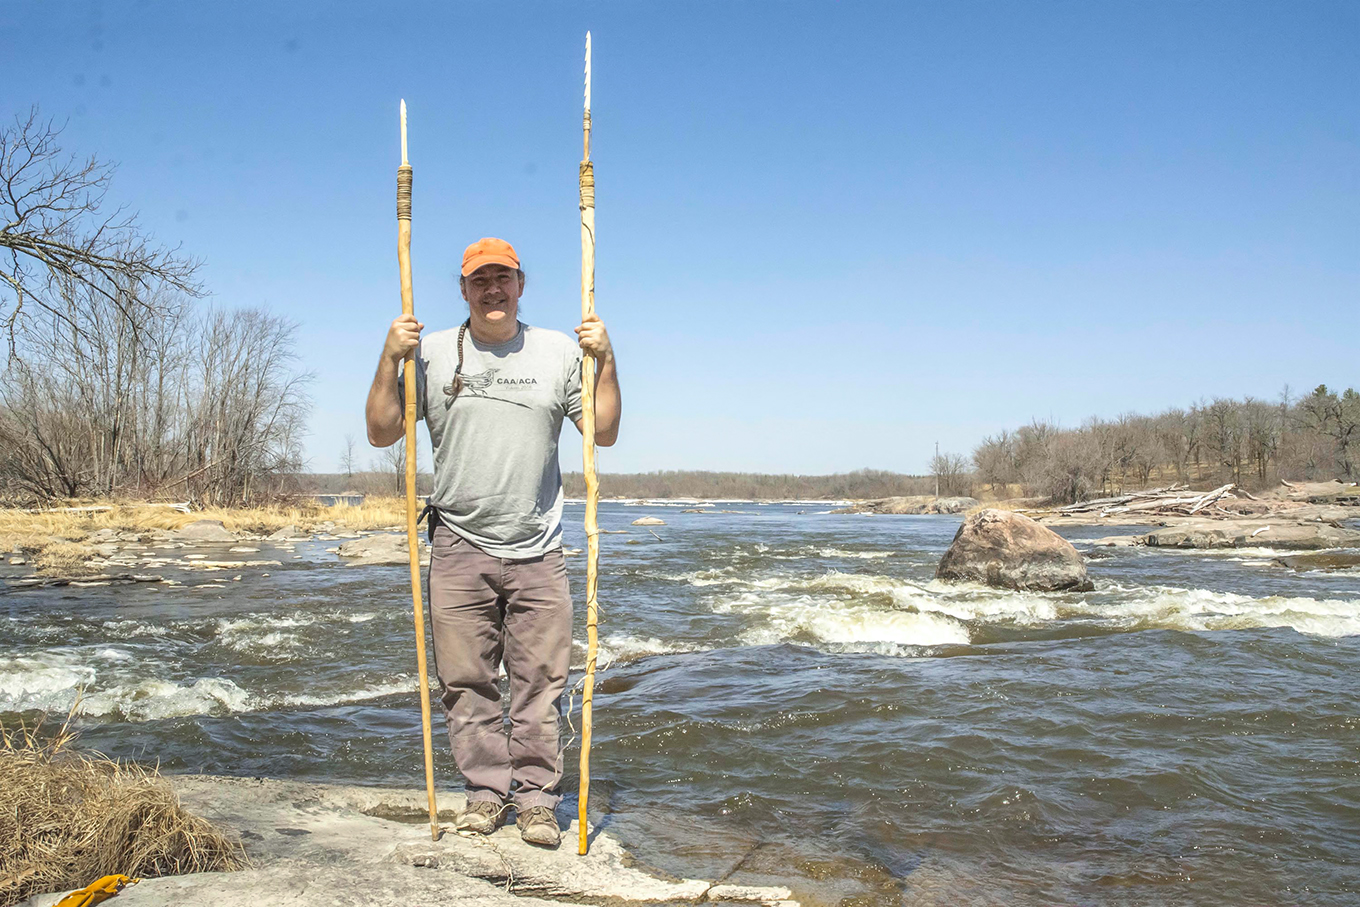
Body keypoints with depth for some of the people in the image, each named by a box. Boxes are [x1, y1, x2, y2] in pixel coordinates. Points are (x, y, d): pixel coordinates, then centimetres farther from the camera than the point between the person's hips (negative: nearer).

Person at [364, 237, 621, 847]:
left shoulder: (560, 352, 7)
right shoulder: (432, 353, 6)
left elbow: (604, 433, 6)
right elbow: (381, 433, 5)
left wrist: (605, 360, -4)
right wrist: (390, 360, -6)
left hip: (538, 552, 0)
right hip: (459, 549, 0)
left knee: (541, 682, 3)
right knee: (466, 683, 5)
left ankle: (535, 799, 15)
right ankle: (486, 792, 20)